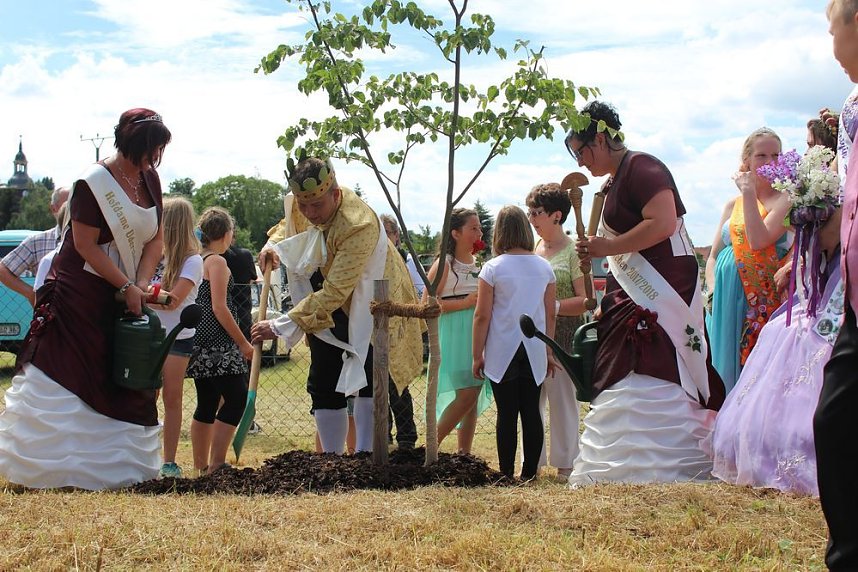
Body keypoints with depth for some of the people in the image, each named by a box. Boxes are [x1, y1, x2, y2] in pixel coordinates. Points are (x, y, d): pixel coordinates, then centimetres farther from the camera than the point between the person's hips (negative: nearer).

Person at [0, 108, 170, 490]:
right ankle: (55, 466, 3)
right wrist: (126, 287, -16)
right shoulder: (92, 184, -17)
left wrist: (141, 284, -8)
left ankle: (115, 465, 17)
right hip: (78, 296, -7)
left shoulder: (149, 179, 4)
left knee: (123, 382, 8)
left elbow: (156, 236, 5)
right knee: (67, 381, -5)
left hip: (124, 295, 7)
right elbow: (86, 246, -17)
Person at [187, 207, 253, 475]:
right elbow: (219, 308, -16)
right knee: (236, 400, -8)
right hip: (218, 345, -9)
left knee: (207, 403, 12)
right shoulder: (217, 261, -10)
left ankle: (200, 465, 16)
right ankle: (216, 464, -13)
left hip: (199, 342, 9)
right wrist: (243, 343, -12)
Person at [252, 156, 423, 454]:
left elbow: (334, 292, -37)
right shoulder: (300, 204, -13)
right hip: (329, 311, 6)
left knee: (370, 383, -16)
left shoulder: (360, 225, -36)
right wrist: (272, 245, -9)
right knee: (323, 387, 5)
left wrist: (282, 326, -37)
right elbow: (289, 224, 14)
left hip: (372, 304, -6)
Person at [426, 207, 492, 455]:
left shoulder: (479, 263, 14)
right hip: (454, 336, -7)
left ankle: (464, 454, 11)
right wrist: (464, 303, -16)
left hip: (479, 336, 7)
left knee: (473, 398, 5)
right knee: (467, 394, -14)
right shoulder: (444, 263, -5)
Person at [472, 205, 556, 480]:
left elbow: (482, 316, -7)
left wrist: (477, 355, 1)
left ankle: (506, 474, 3)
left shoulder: (493, 268, -7)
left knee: (507, 414, 0)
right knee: (531, 411, 7)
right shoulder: (544, 267, 4)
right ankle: (529, 472, 10)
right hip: (534, 353, 3)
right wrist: (549, 351, 17)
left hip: (502, 352, -3)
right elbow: (550, 314, 8)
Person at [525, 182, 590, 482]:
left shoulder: (573, 250, -6)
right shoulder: (532, 249, 13)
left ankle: (566, 463, 10)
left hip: (562, 336, -6)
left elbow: (586, 300, -11)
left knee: (562, 398, -1)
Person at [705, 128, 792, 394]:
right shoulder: (733, 204, 15)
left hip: (759, 299, -5)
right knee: (725, 361, 6)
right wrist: (713, 289, -1)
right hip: (725, 299, 5)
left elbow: (758, 241, -18)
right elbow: (713, 255, 16)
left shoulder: (784, 200, -2)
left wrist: (749, 192, -12)